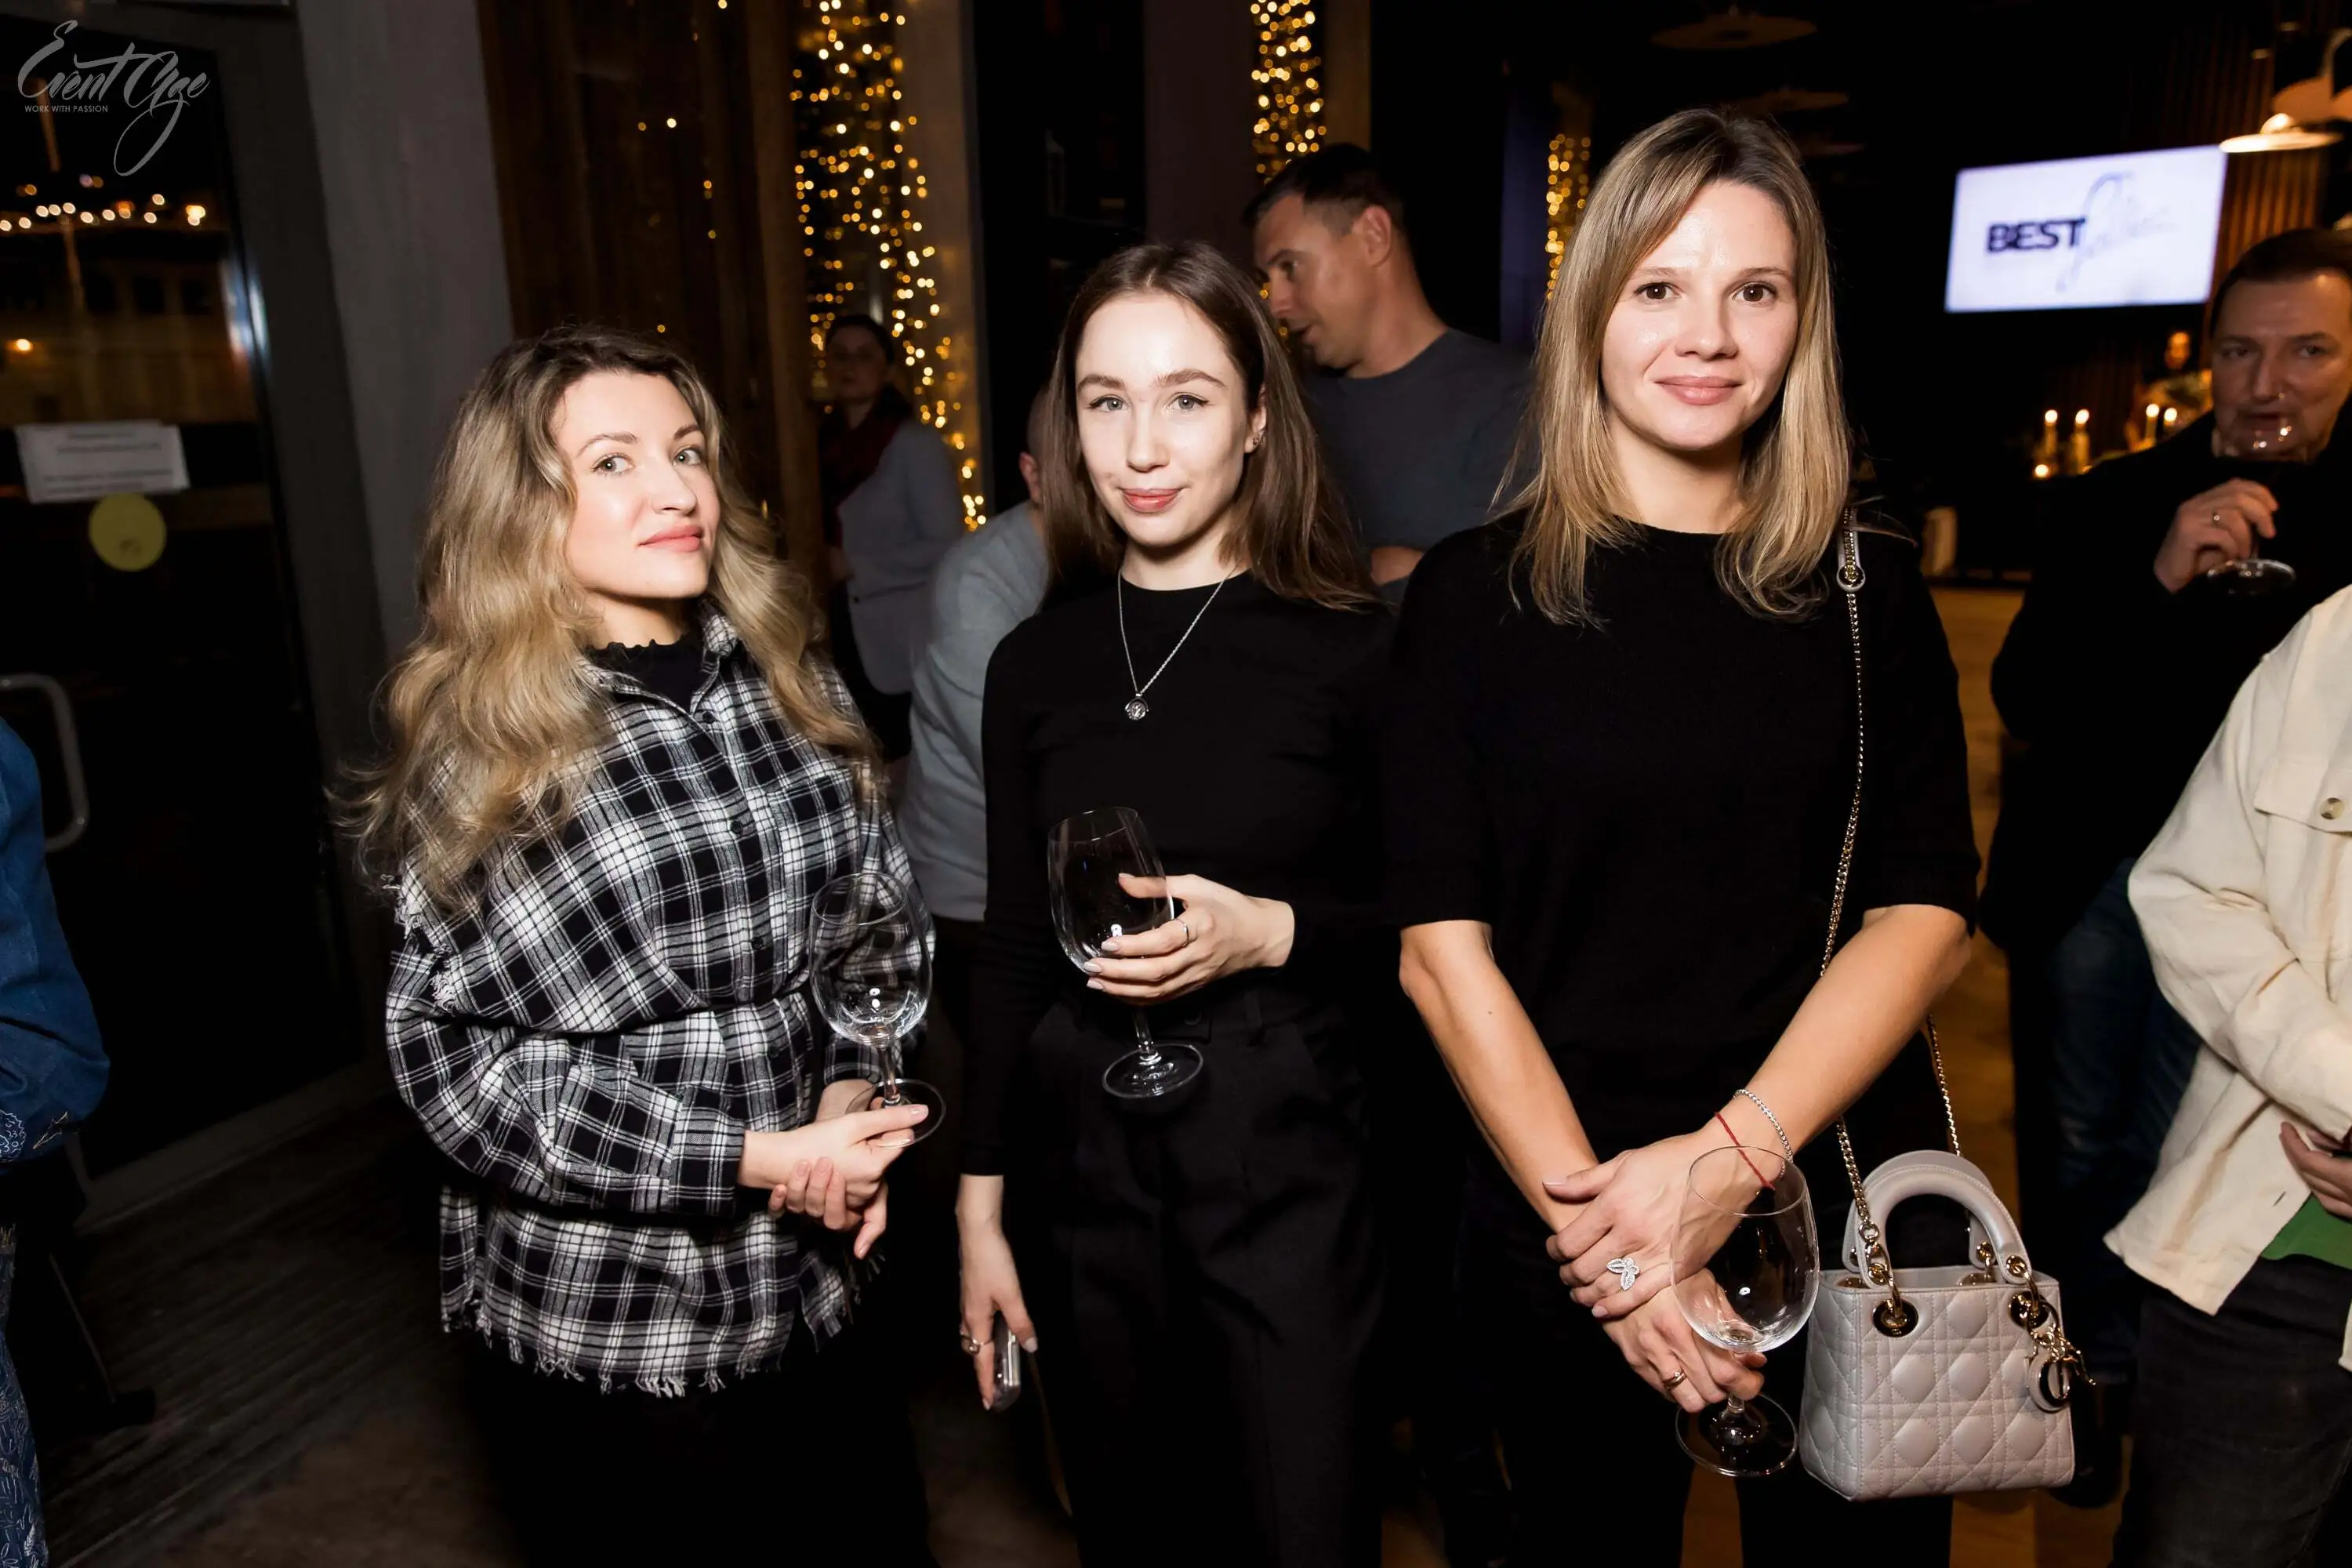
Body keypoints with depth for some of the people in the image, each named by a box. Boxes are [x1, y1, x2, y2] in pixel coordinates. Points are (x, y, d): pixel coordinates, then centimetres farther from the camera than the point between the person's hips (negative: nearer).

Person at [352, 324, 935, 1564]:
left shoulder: (787, 679, 0)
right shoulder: (478, 746, -11)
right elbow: (460, 1057, -13)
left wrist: (851, 1090, -10)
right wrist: (750, 1160, -18)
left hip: (813, 1287, 4)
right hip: (596, 1330, -4)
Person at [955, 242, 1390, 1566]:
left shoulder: (1355, 644, -9)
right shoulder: (1038, 662, 1)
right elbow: (1012, 950, 6)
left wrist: (1268, 932, -20)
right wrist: (980, 1205, 7)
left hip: (1284, 1155, -3)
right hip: (1081, 1158, 3)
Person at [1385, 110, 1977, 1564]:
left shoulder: (1870, 589, 1)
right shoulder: (1475, 590, -5)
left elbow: (1924, 911, -5)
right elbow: (1444, 943, -9)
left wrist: (1724, 1158, -17)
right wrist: (1590, 1215, -16)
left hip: (1849, 1203, 2)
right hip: (1560, 1215, -1)